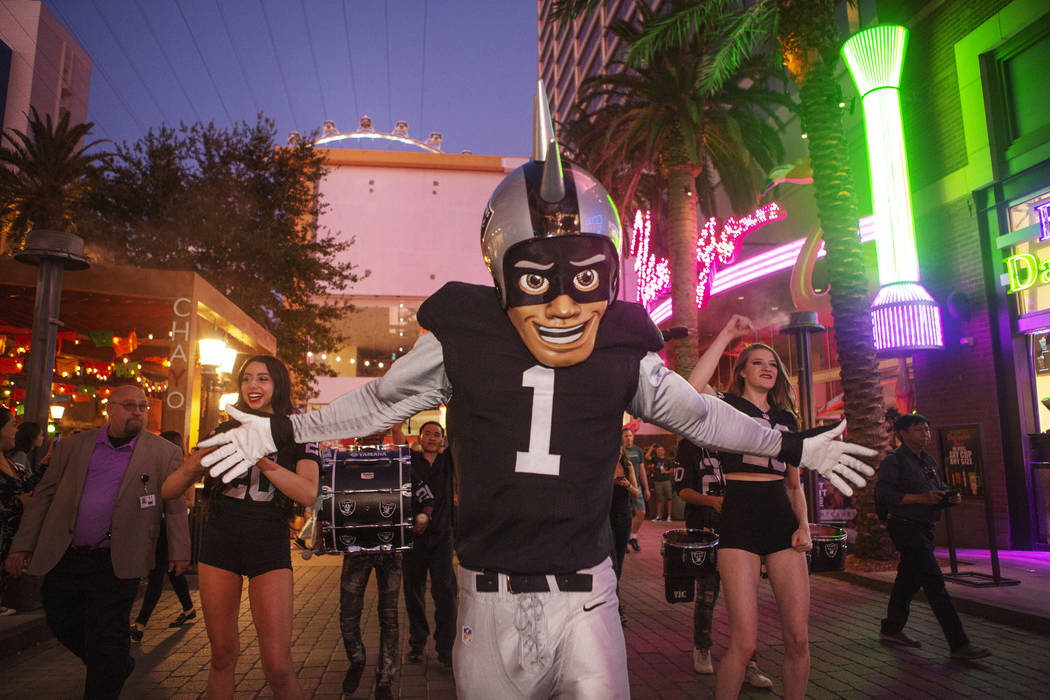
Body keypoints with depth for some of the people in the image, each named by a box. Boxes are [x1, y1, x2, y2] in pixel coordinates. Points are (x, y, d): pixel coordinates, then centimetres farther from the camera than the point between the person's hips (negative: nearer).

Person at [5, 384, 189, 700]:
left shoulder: (165, 453, -1)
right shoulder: (73, 445, 7)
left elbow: (175, 504, -1)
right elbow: (44, 495, 10)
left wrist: (179, 549, -5)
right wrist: (23, 544, 6)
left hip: (116, 563, -4)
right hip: (63, 557, 4)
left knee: (106, 637, 1)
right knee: (63, 624, 13)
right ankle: (119, 665, 37)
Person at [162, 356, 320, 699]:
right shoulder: (225, 432, 8)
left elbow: (308, 493, -16)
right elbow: (168, 491, 6)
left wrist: (260, 458, -27)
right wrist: (194, 464, -15)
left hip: (269, 545, -3)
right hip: (219, 541, 3)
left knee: (277, 666, -9)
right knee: (222, 654, 12)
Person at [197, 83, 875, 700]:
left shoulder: (624, 352, -5)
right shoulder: (463, 339, -8)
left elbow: (695, 413, 11)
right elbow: (380, 400, 6)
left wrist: (795, 447, 19)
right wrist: (278, 432, 12)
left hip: (586, 592, 0)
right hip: (490, 599, 0)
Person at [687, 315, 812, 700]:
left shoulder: (786, 417, 18)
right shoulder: (728, 405, 3)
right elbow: (693, 388, -21)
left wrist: (804, 524, 6)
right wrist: (726, 335, -14)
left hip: (781, 520, 5)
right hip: (738, 521, -5)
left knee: (798, 636, 2)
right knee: (744, 641, -7)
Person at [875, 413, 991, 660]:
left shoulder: (929, 462, 17)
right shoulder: (893, 461, -10)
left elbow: (940, 489, 26)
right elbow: (883, 494, -19)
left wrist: (951, 497, 3)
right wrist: (920, 498, -24)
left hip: (925, 528, 9)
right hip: (905, 527, -9)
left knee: (909, 580, 15)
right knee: (934, 582, -11)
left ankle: (891, 630, 28)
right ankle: (959, 644, -8)